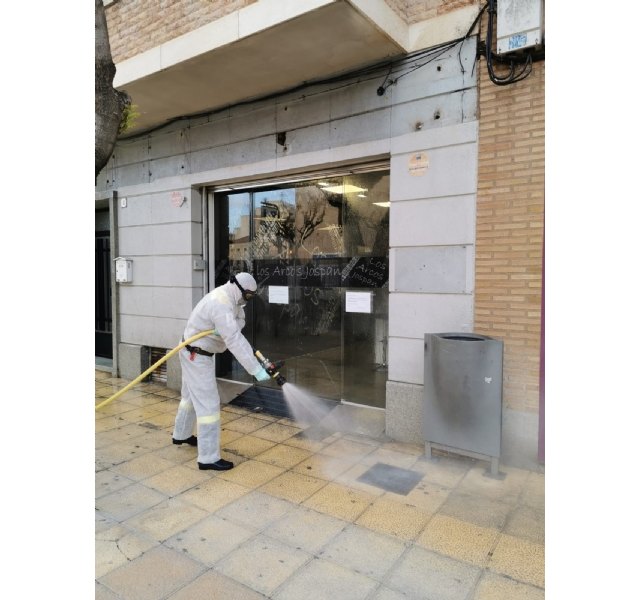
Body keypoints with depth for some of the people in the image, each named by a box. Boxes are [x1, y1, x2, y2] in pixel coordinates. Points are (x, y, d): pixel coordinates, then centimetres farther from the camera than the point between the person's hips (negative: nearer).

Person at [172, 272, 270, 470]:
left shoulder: (226, 297, 2)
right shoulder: (221, 306, -30)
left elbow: (238, 322, -1)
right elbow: (234, 341, -35)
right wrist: (256, 369, -34)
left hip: (194, 353, 10)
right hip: (197, 356, -10)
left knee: (191, 395, 26)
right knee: (208, 404, -7)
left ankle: (181, 434, 47)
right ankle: (209, 458, -1)